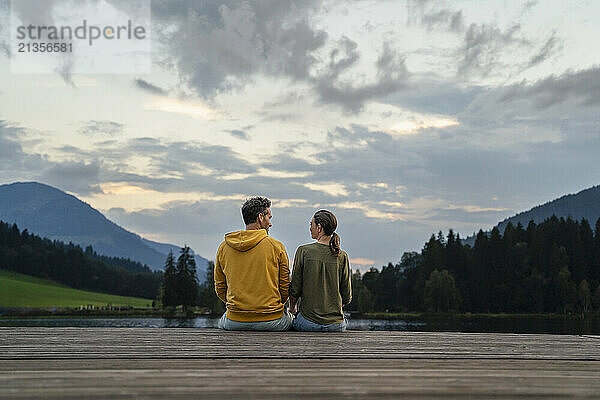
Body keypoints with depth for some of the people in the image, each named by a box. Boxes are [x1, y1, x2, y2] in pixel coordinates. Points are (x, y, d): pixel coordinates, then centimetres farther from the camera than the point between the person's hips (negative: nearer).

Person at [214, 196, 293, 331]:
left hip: (235, 323, 2)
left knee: (222, 321, 36)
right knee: (291, 318, 30)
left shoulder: (224, 247, 1)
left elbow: (220, 289, 7)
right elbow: (285, 288, -1)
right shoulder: (276, 247, -7)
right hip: (271, 323, -2)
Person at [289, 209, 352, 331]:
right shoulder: (342, 257, -1)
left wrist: (292, 308, 16)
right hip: (336, 324, 1)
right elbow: (347, 297, 3)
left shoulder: (304, 251, -7)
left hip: (308, 323, -1)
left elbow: (295, 290, -4)